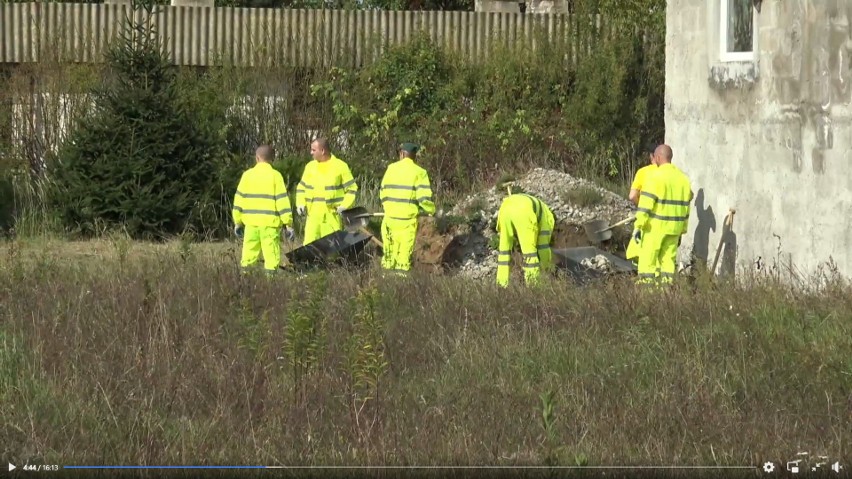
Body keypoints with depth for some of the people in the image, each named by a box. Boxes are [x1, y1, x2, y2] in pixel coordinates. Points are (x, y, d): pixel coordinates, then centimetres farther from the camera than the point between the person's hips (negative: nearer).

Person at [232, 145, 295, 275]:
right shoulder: (275, 176, -2)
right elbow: (283, 201, -5)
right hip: (270, 224, -3)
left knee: (248, 257, 10)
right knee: (272, 258, -2)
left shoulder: (247, 175, 7)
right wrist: (288, 224, -3)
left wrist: (238, 222, 17)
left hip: (251, 222, 3)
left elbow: (239, 199, 9)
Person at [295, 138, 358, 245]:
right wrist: (301, 204, 4)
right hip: (313, 216, 3)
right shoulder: (310, 166, 12)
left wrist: (345, 206, -10)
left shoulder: (340, 166, 0)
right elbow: (301, 188, 20)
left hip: (333, 217, -3)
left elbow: (352, 189, 3)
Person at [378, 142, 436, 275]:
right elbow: (424, 197, -10)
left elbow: (383, 192, 9)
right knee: (405, 250, 3)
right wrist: (431, 210, 7)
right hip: (408, 218, -3)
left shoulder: (391, 168, 5)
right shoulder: (419, 172, -4)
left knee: (390, 249, 12)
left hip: (390, 216, 3)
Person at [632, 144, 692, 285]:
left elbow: (645, 204, -17)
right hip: (674, 228, 6)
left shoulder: (655, 177, -12)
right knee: (668, 260, 10)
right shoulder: (683, 178, 10)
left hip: (655, 226, -6)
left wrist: (638, 226, -14)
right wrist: (681, 231, 20)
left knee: (647, 259, -1)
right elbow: (685, 208, 14)